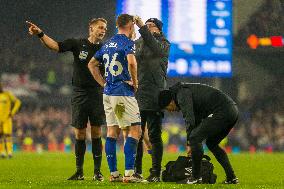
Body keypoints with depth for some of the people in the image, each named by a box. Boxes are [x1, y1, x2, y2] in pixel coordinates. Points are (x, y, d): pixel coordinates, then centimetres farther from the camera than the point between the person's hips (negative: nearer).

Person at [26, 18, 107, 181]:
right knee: (79, 134, 3)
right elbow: (55, 45, -9)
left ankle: (97, 171, 5)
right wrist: (40, 34, -22)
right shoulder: (78, 44, 2)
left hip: (97, 94, 0)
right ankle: (79, 172, 10)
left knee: (96, 134, -1)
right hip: (79, 94, 0)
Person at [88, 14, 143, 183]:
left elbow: (92, 64, 22)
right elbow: (131, 62, -27)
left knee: (112, 131, 10)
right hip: (123, 93, -8)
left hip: (108, 93, 8)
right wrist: (135, 82, -12)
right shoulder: (127, 42, -9)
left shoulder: (108, 44, 15)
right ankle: (129, 173, -14)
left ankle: (113, 173, 10)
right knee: (134, 130, -6)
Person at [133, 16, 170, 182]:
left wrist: (142, 27, -25)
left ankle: (155, 173, -2)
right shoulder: (137, 44, 17)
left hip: (154, 95, -4)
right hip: (136, 94, 4)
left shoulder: (164, 45, 3)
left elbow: (155, 47, -21)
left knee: (154, 136, -3)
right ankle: (136, 171, 11)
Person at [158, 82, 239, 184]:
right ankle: (231, 178, 19)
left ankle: (196, 178, -2)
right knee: (212, 143, 24)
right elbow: (197, 120, 33)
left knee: (194, 139, -8)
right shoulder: (186, 91, 28)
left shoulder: (182, 94, -3)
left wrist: (189, 143, -5)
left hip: (221, 111, -10)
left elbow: (190, 119, -13)